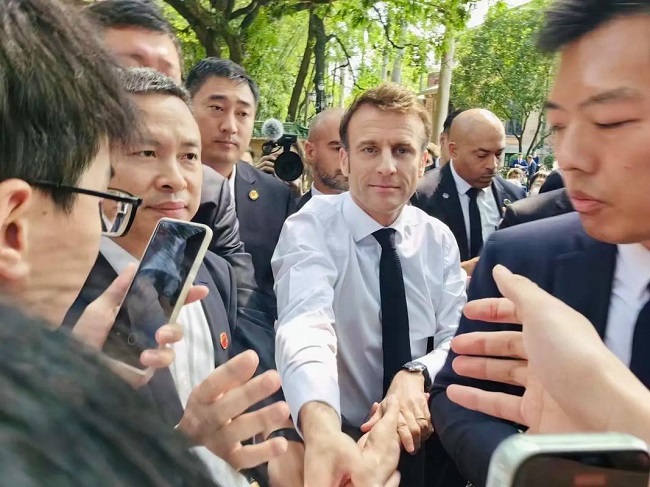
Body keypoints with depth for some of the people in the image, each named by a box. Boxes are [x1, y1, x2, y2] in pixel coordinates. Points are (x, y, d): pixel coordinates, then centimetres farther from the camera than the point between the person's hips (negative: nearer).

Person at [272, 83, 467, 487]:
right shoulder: (309, 230, -11)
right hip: (338, 440, -3)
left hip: (424, 442, 4)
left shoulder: (439, 239, 3)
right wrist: (322, 427, -48)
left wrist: (416, 375, -25)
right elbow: (305, 328, -29)